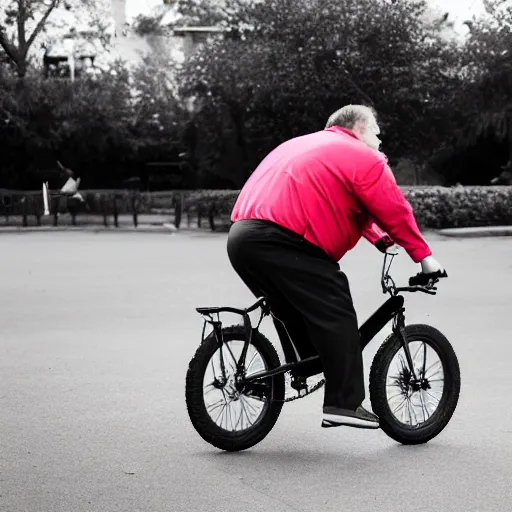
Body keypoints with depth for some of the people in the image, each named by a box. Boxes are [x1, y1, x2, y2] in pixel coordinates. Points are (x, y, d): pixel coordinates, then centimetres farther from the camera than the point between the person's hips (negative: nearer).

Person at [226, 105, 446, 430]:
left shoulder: (304, 145, 33)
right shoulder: (362, 158, 5)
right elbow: (395, 211, 3)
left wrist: (382, 240, 32)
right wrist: (424, 256, 12)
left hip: (242, 237, 9)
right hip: (281, 242, -9)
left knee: (296, 311, 23)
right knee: (336, 315, -6)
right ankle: (345, 403, -7)